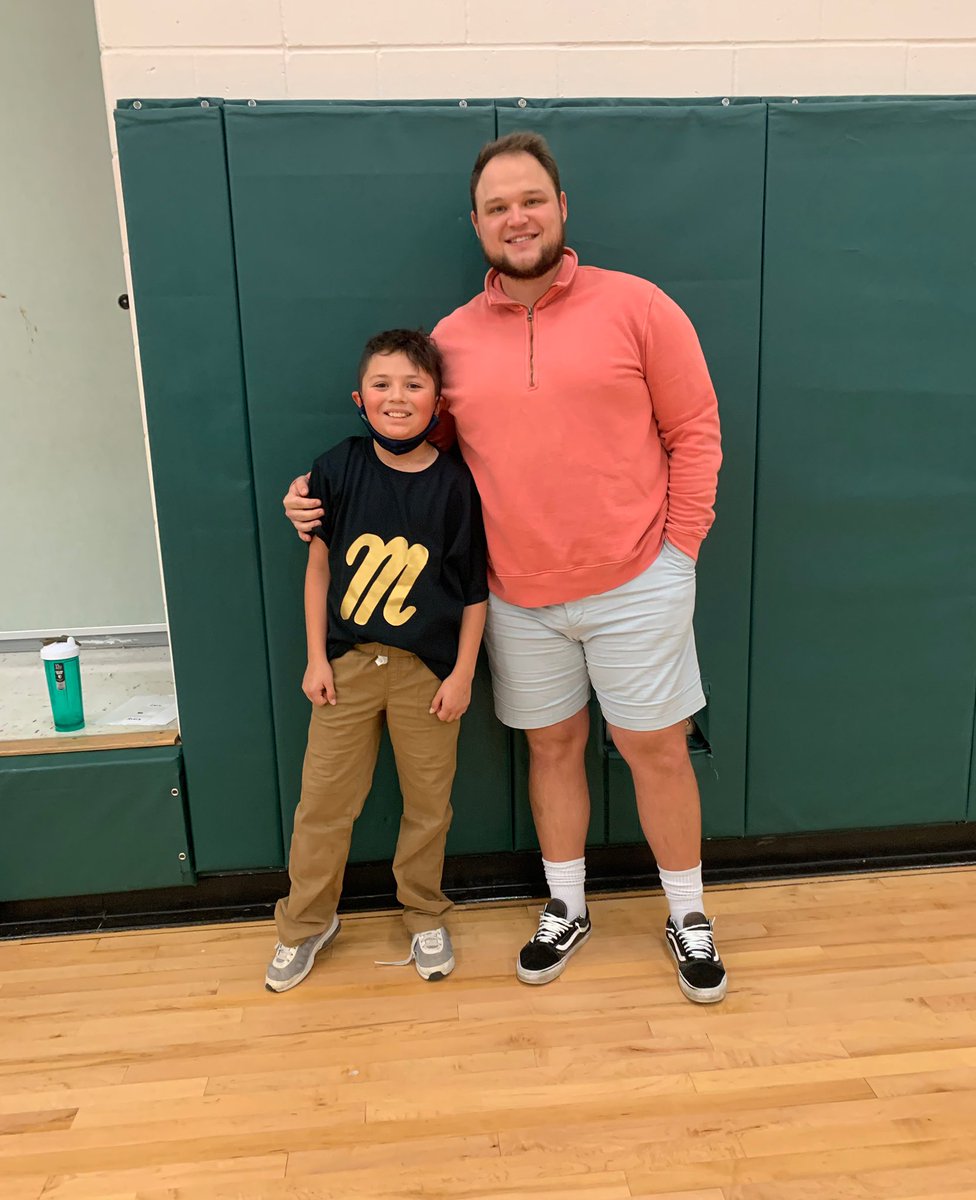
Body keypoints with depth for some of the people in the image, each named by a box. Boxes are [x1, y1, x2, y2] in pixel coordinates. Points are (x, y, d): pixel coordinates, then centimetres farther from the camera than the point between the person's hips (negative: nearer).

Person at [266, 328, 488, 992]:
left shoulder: (456, 483, -8)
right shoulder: (339, 469, -5)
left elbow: (475, 589, -3)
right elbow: (320, 565, 2)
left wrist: (461, 674, -4)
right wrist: (316, 657, 1)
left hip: (428, 669, -1)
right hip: (348, 662, 1)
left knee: (429, 802, 13)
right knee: (324, 801, 10)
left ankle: (425, 917, 36)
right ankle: (307, 922, 33)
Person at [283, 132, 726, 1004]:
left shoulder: (635, 306, -4)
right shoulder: (451, 339, 4)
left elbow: (694, 431, -2)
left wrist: (680, 544, -6)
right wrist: (327, 497, 1)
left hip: (635, 583, -2)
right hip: (517, 596, 3)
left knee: (655, 747, 8)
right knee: (553, 745, 16)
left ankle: (688, 917, 31)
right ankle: (566, 910, 37)